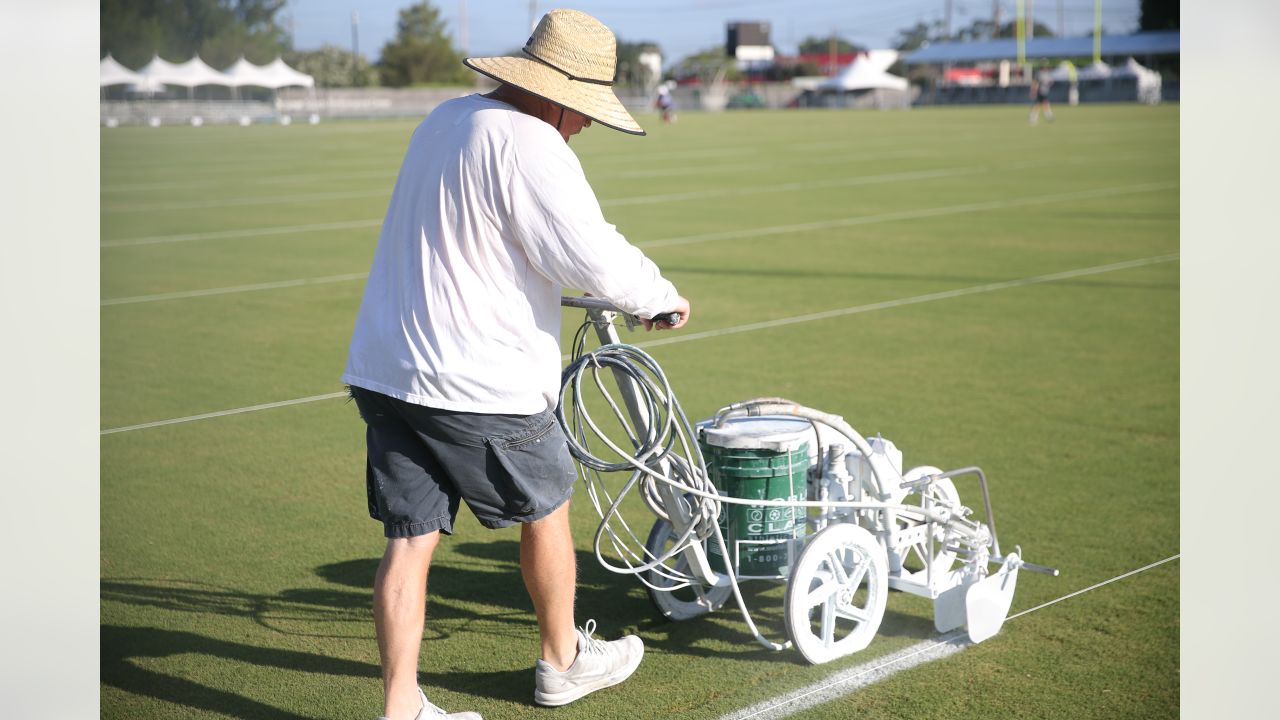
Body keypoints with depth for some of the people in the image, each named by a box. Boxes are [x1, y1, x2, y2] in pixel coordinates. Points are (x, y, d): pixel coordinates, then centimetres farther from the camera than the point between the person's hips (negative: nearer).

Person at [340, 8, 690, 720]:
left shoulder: (445, 119, 12)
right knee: (546, 510, 16)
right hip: (480, 385, -7)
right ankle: (563, 660, 34)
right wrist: (663, 297, -4)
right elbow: (597, 259, -23)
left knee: (409, 539, 8)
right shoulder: (527, 142, -17)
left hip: (386, 371, 7)